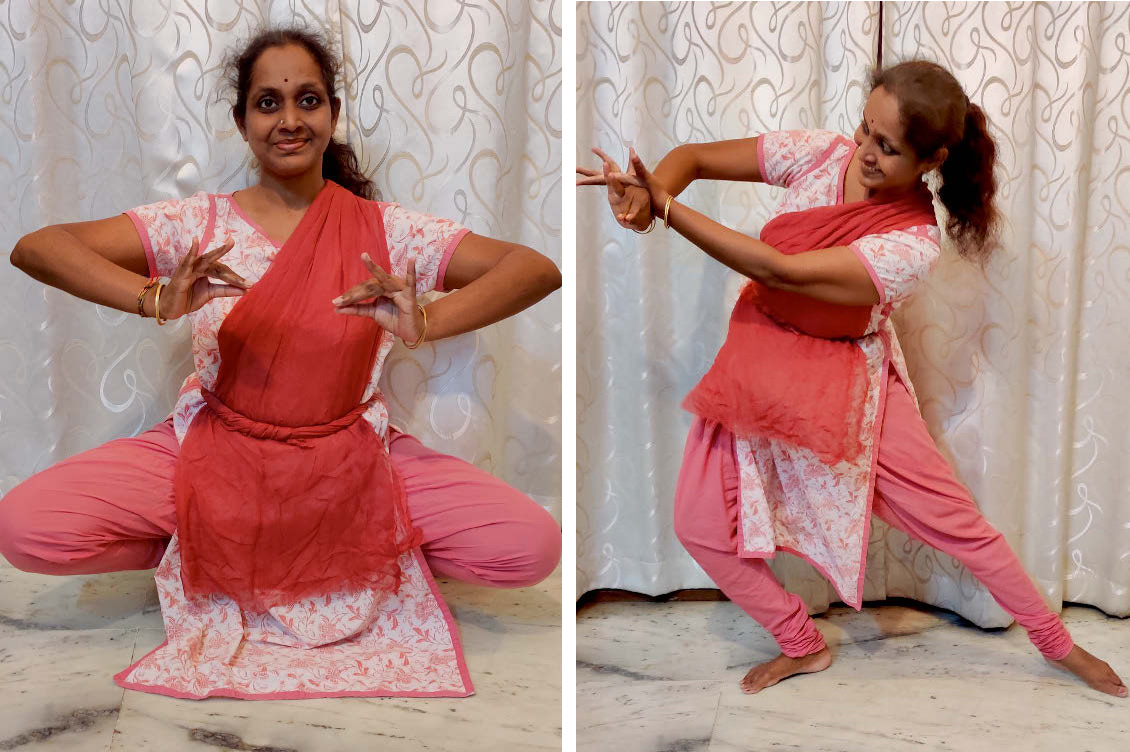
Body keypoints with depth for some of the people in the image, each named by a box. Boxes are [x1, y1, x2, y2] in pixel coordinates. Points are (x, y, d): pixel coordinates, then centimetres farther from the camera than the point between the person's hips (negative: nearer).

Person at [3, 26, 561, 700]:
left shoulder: (383, 229, -4)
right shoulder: (201, 224, -3)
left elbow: (537, 270, -12)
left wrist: (427, 323, -31)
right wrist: (154, 298, -31)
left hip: (349, 460, 0)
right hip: (214, 454, 1)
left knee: (533, 547, -20)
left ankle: (372, 547, 6)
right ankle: (203, 547, 6)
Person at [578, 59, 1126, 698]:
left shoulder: (915, 246, -25)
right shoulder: (821, 153, -14)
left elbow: (779, 270, -33)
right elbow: (691, 158, -9)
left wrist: (664, 208, -36)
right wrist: (646, 194, -33)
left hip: (848, 377, -3)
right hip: (762, 363, 4)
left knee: (954, 519, 1)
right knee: (700, 525, -3)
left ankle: (1057, 642, 27)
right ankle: (803, 646, 20)